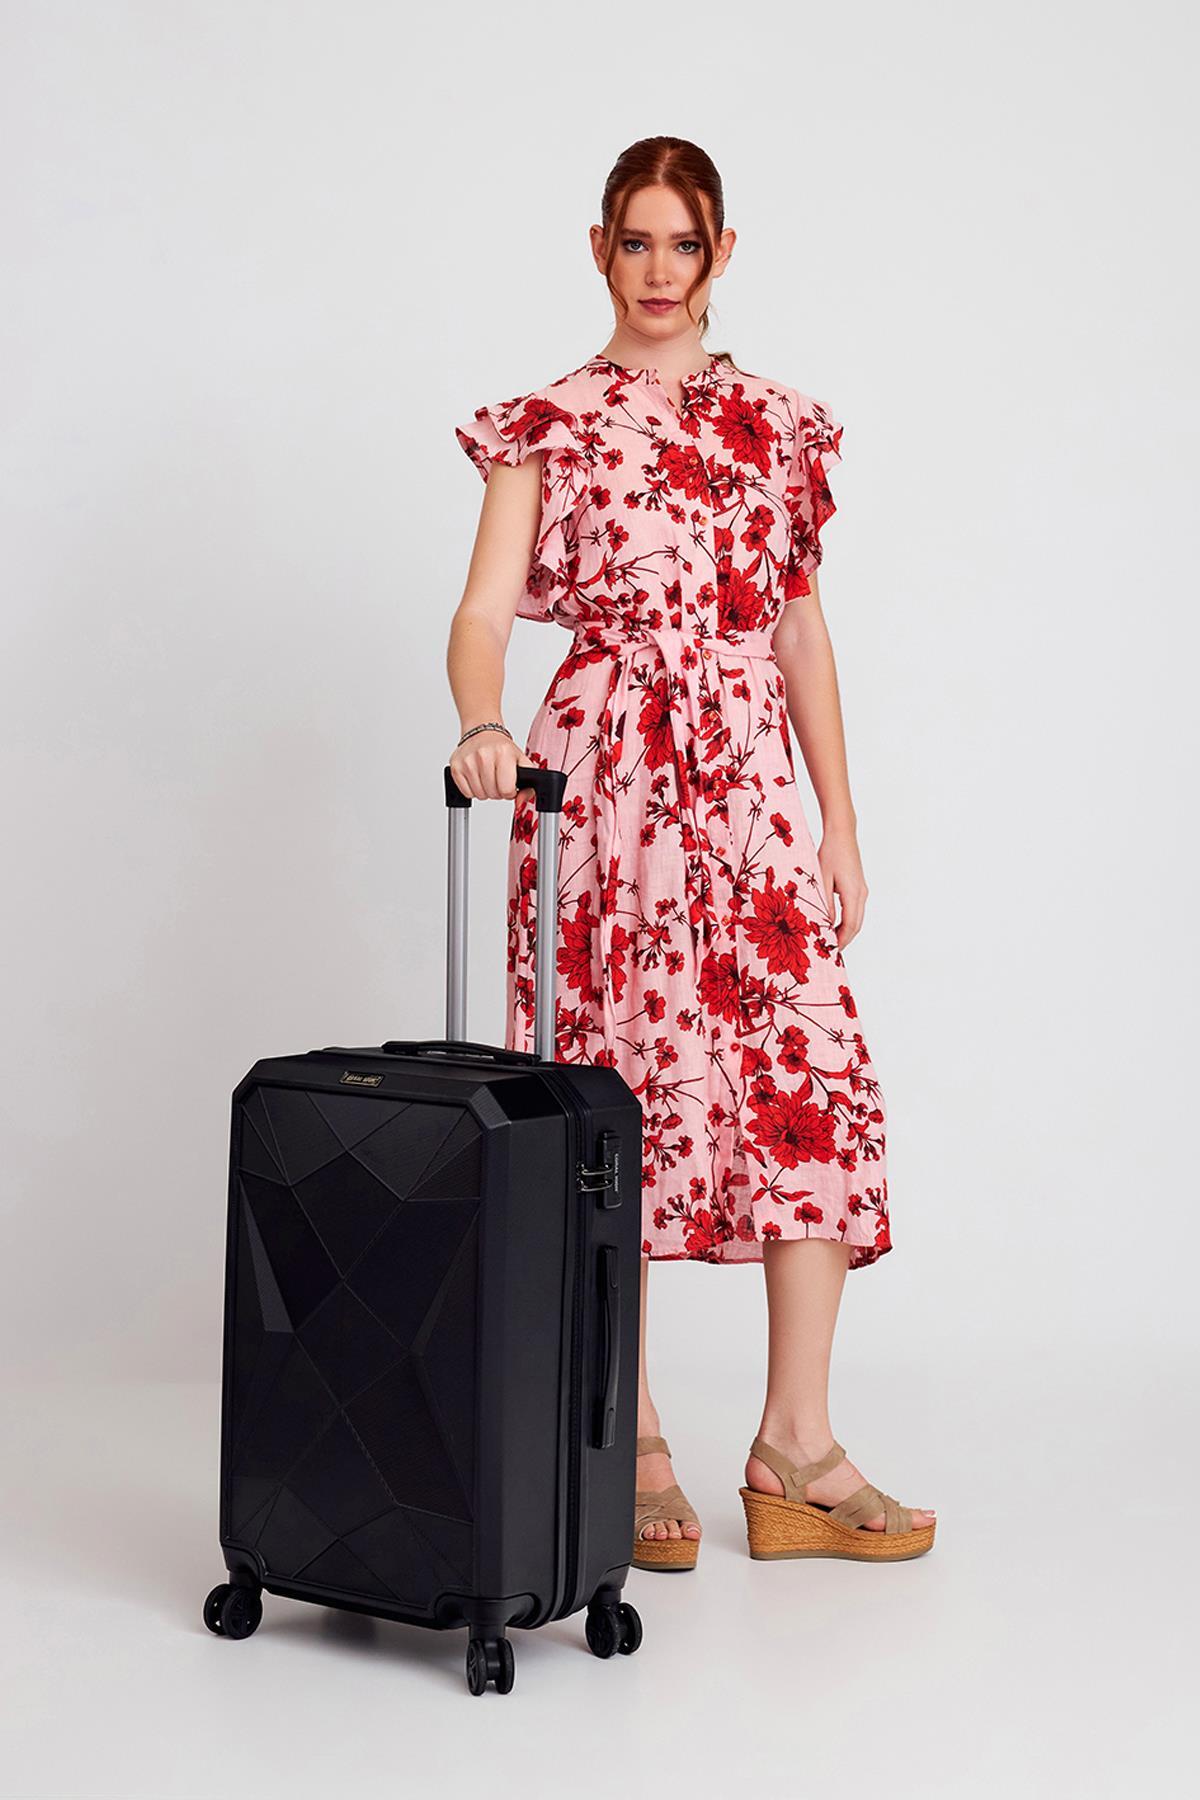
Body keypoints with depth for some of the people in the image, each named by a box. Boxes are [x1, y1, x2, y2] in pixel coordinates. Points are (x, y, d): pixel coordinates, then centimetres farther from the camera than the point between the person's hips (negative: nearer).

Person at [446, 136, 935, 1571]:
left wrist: (842, 822, 12)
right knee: (621, 1095, -2)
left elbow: (800, 627, 16)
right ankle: (634, 1447, 10)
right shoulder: (546, 426, 4)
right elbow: (485, 606, -7)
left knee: (815, 1086, -6)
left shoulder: (780, 427, 14)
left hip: (752, 780, 3)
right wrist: (482, 725, -29)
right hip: (603, 779, -3)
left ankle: (795, 1451, 1)